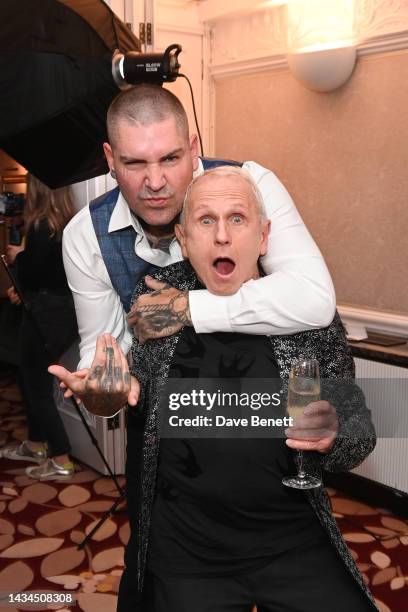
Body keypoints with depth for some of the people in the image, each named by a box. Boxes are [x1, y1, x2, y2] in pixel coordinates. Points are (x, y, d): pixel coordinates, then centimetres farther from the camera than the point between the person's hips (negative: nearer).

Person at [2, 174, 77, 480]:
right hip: (65, 308, 9)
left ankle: (61, 461, 8)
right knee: (33, 379, 22)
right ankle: (36, 445, 36)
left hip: (46, 314, -9)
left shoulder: (41, 226, -17)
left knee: (38, 386, 3)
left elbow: (30, 274, -18)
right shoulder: (69, 224, 8)